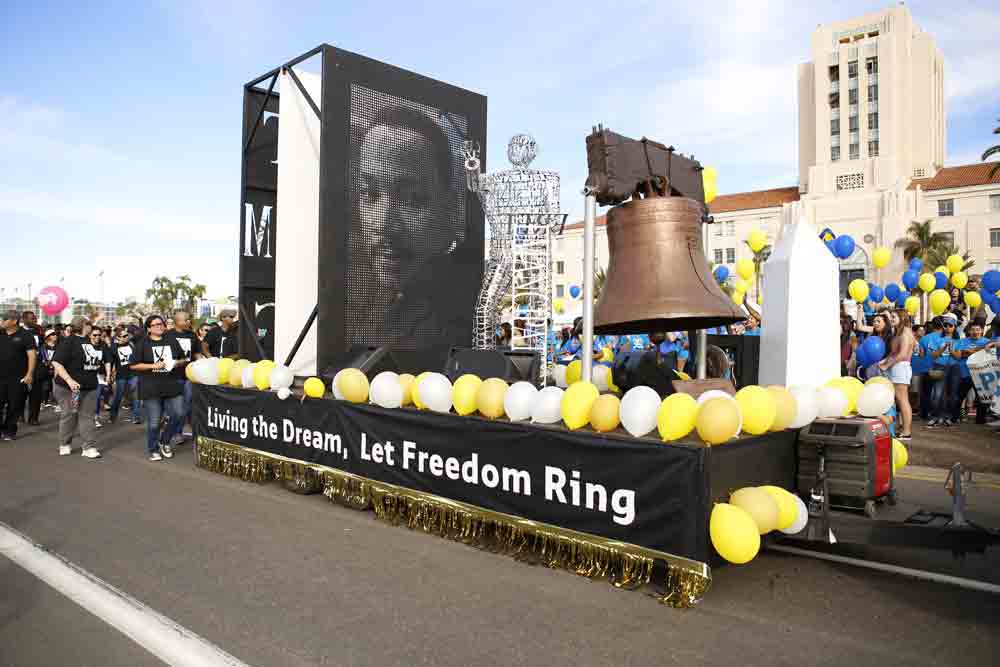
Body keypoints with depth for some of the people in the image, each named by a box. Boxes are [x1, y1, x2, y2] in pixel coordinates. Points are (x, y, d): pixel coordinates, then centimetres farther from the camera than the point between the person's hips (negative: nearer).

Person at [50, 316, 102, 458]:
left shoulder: (91, 342, 10)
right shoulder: (69, 342, -12)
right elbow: (56, 363, -19)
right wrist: (69, 380, -25)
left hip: (89, 387, 6)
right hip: (69, 387, -5)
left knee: (87, 417, 5)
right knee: (69, 416, 8)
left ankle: (90, 447, 6)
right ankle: (65, 444, 26)